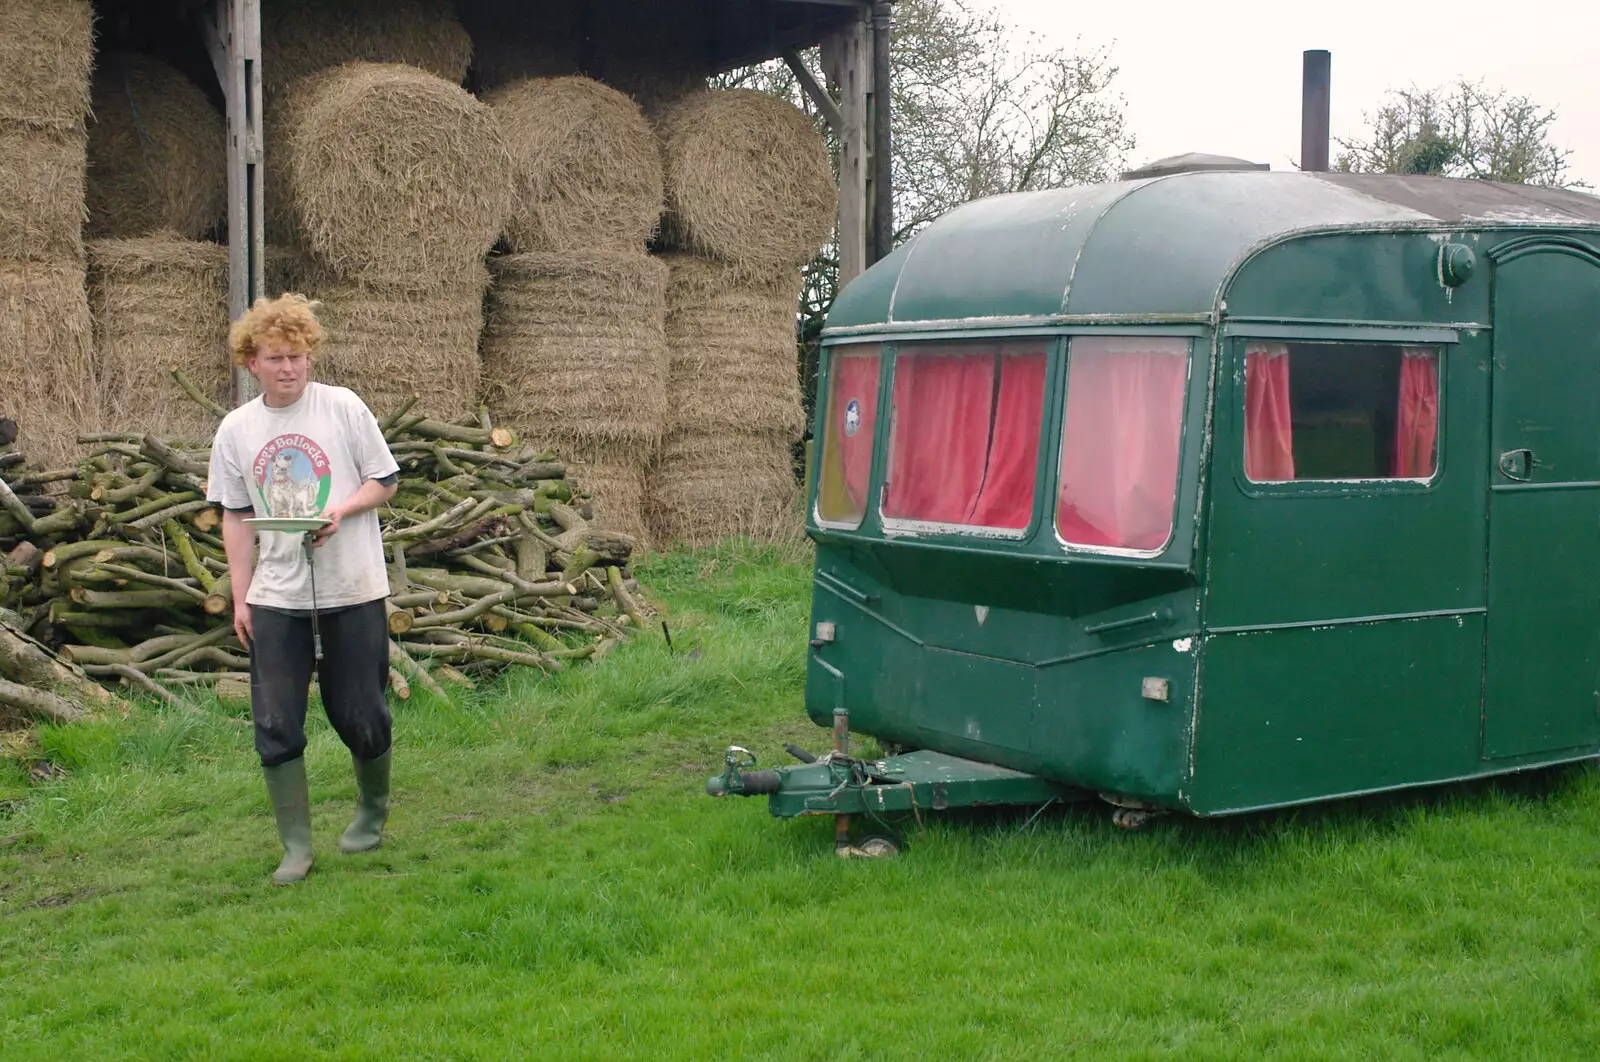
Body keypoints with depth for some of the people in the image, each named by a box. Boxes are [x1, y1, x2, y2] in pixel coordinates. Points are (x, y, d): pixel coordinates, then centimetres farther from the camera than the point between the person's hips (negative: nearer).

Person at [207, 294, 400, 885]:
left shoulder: (344, 408, -4)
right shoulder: (235, 430, 5)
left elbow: (385, 481, 3)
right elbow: (236, 517, 10)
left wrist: (343, 509, -17)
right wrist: (240, 597, 7)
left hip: (351, 591, -2)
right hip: (275, 597, 2)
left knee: (361, 717, 5)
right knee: (275, 726, -1)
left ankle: (373, 812, 33)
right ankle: (296, 846, 11)